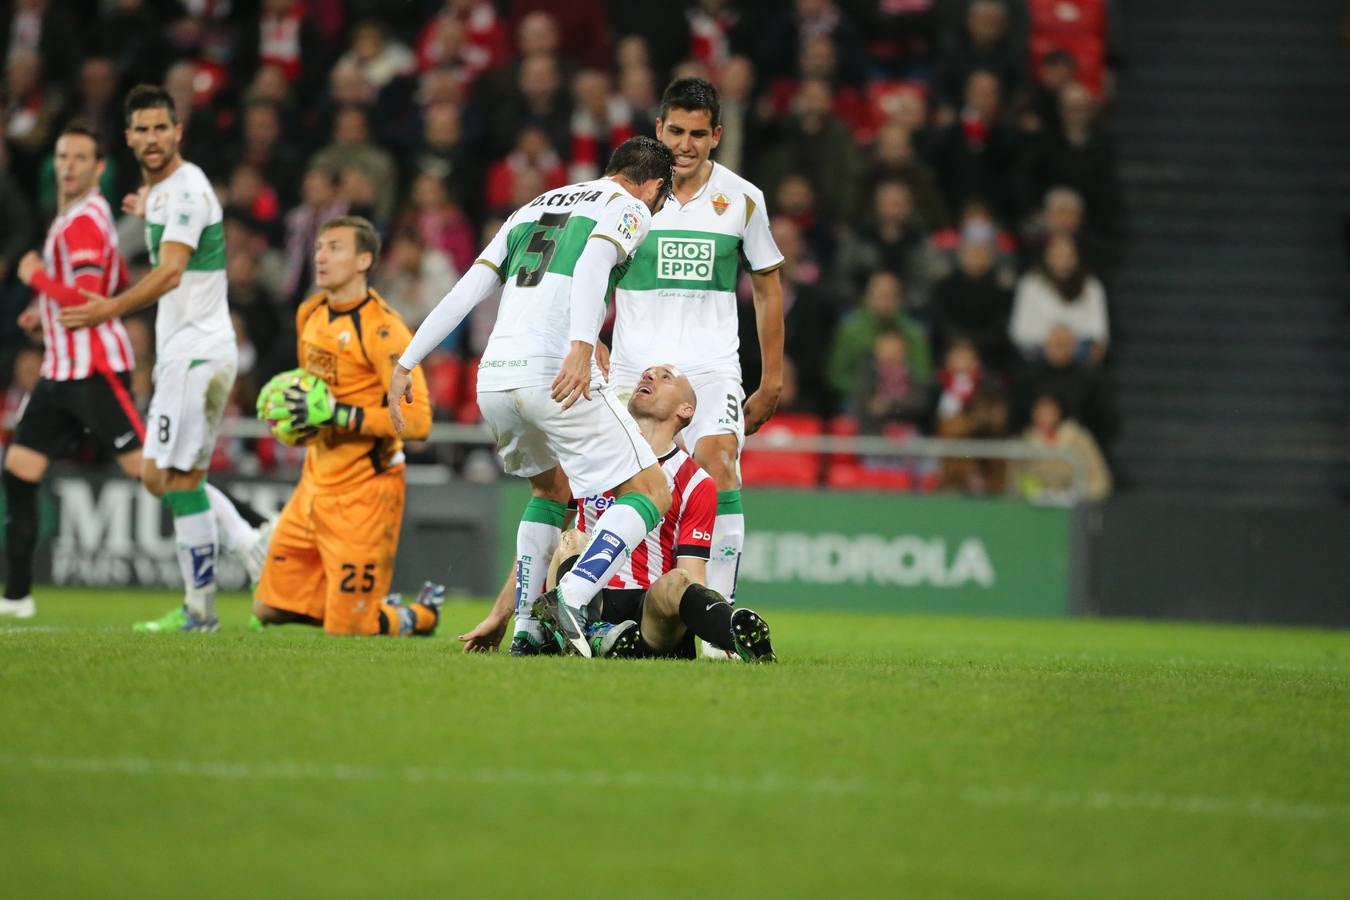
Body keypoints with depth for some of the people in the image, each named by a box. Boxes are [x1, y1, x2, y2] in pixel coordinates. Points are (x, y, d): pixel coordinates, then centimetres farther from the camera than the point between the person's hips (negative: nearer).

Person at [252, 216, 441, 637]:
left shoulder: (381, 329, -17)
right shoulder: (311, 314, 8)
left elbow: (417, 420, -24)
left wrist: (337, 415, -27)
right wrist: (296, 418, 6)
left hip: (364, 492, -8)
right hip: (316, 484, 8)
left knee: (348, 627, -7)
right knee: (269, 609, 8)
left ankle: (422, 614, 24)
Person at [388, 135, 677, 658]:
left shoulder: (533, 208, 27)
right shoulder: (629, 209, 9)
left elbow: (466, 291, 20)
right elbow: (591, 266, -14)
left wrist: (406, 364, 19)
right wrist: (581, 346, -28)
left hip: (493, 379, 7)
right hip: (553, 374, -7)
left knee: (551, 489, 29)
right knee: (651, 495, 1)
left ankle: (525, 625, 18)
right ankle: (574, 595, -21)